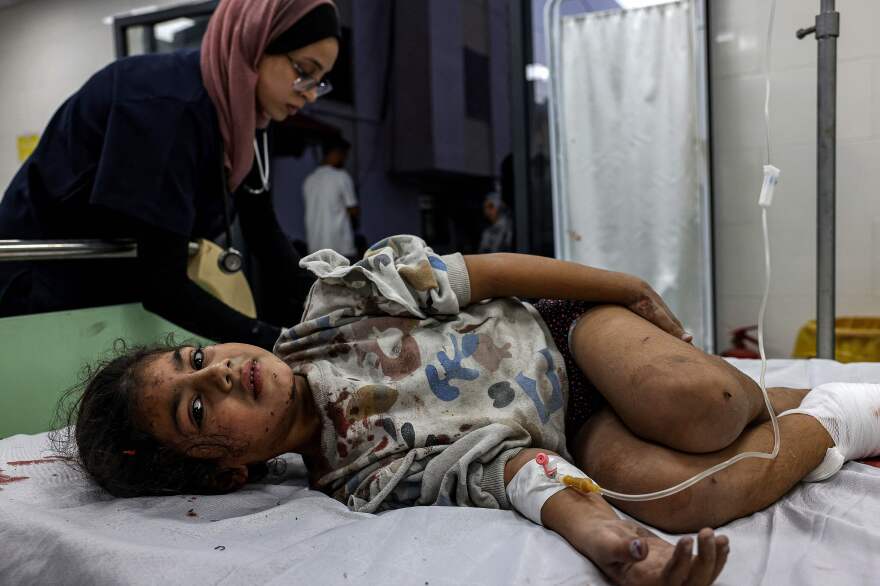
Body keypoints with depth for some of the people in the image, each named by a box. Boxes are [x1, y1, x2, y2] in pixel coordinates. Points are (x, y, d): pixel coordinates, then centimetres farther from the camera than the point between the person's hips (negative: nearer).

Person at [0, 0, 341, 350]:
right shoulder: (167, 107, -31)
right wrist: (281, 344, -37)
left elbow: (264, 233, -3)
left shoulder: (240, 111, -6)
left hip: (127, 291, 8)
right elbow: (162, 282, -35)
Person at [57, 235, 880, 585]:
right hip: (575, 430, -2)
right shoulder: (359, 487, -18)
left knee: (688, 406, -29)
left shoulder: (330, 297, -12)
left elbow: (487, 271, -9)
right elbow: (501, 465, -27)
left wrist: (633, 290, -5)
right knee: (661, 489, -31)